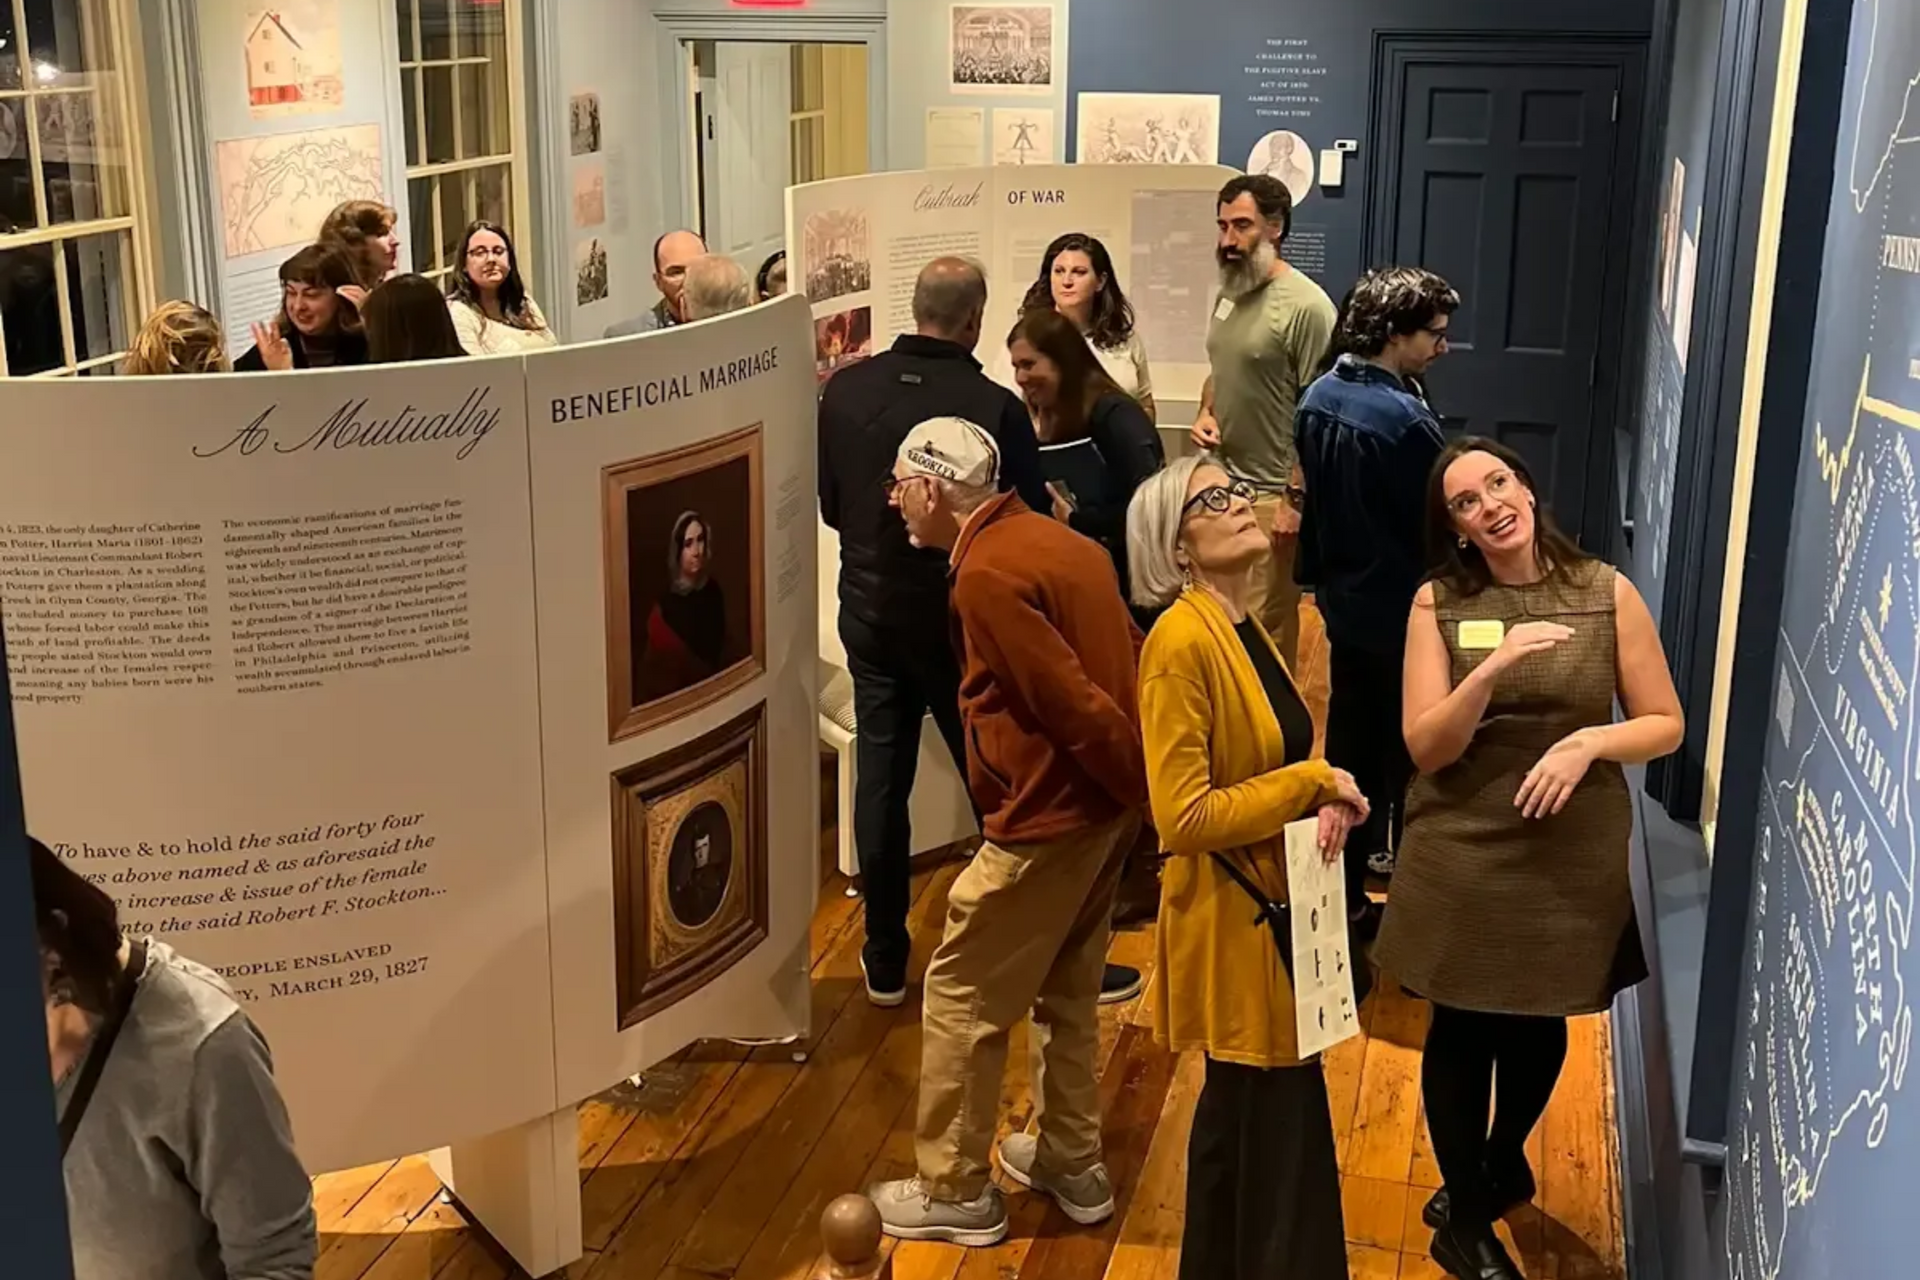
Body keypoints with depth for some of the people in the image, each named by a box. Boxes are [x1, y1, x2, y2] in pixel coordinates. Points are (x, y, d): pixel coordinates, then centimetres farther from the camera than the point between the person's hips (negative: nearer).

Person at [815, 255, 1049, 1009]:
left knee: (880, 778, 11)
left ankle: (885, 961, 19)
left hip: (870, 610, 4)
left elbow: (829, 506, 4)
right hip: (961, 617, -3)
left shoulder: (845, 390, -7)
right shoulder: (994, 407, -20)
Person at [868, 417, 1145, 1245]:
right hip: (1101, 803, 9)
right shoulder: (1054, 539, 9)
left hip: (1048, 818, -9)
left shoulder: (986, 578, -21)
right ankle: (1073, 1164, 35)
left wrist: (1143, 790, -13)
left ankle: (955, 1193, 17)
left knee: (961, 995, 5)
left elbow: (1072, 703, -24)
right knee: (1067, 989, 22)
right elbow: (1116, 663, 11)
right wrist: (1147, 789, 12)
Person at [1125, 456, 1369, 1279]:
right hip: (1232, 916, -9)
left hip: (1275, 904, 9)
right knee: (1272, 1121, 0)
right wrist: (1315, 782, -17)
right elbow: (1185, 818, -24)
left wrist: (1323, 806, -6)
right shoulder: (1181, 643, -20)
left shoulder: (1246, 628, 7)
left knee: (1242, 1116, 21)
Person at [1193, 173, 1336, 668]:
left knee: (1265, 630, 0)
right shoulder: (1228, 294, 11)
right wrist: (1205, 414, 3)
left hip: (1270, 495, -8)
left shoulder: (1306, 307, -15)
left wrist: (1296, 497, -17)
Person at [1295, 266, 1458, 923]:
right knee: (1409, 753, 6)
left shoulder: (1318, 396, 1)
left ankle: (1344, 888, 24)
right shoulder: (1403, 418, -24)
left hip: (1344, 602, 7)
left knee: (1349, 745, 14)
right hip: (1403, 612, -7)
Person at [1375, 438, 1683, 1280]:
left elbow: (1666, 726, -2)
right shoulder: (1438, 602, -7)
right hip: (1462, 852, -1)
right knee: (1462, 1031, 9)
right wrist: (1493, 670, -28)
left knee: (1539, 1025, 18)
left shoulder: (1607, 593, -6)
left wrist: (1590, 740, -21)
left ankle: (1503, 1160, 49)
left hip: (1575, 855, 1)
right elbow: (1427, 746, -13)